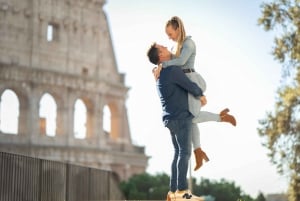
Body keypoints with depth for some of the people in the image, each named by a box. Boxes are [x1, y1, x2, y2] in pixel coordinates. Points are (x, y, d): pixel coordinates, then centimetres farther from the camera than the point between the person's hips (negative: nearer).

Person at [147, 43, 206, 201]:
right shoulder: (173, 70, -14)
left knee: (178, 153, 9)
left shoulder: (160, 74, 17)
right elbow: (191, 86, -14)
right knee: (184, 153, -11)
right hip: (181, 118, -9)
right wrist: (201, 95, 6)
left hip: (171, 119, 9)